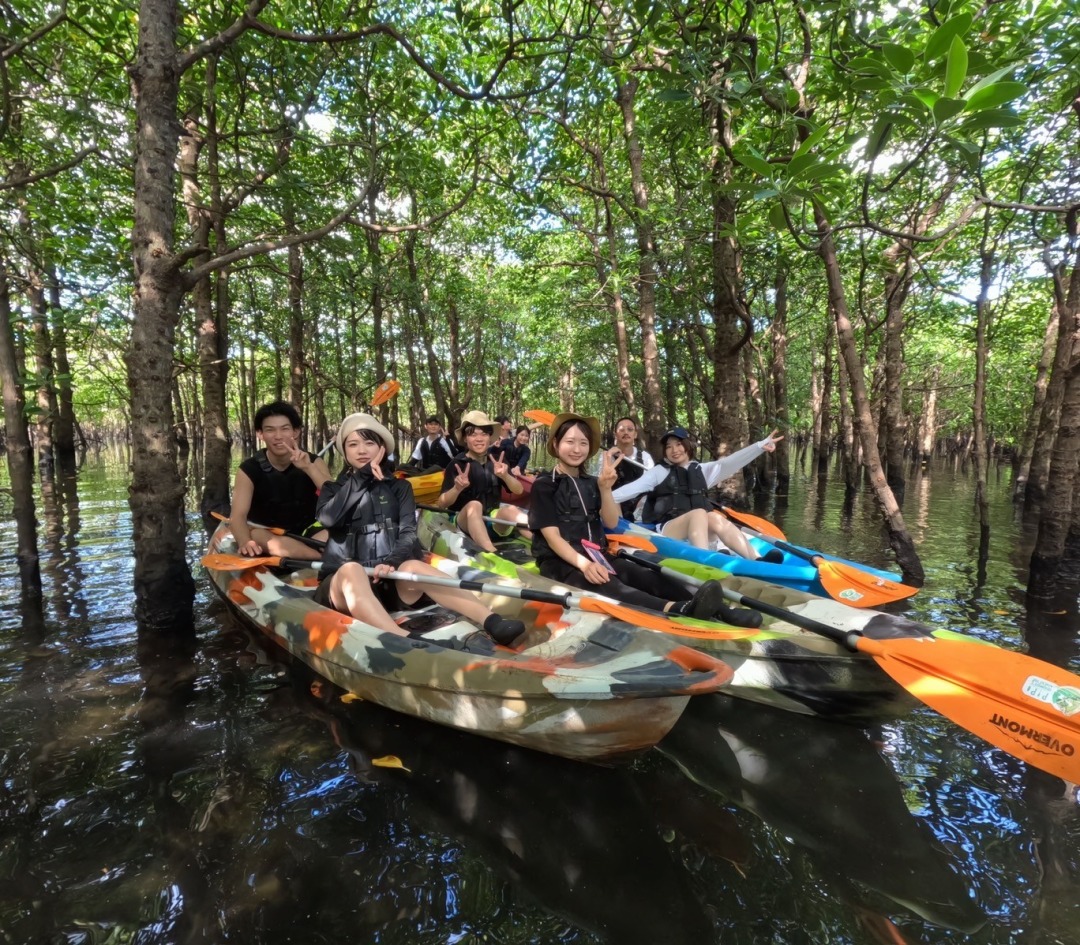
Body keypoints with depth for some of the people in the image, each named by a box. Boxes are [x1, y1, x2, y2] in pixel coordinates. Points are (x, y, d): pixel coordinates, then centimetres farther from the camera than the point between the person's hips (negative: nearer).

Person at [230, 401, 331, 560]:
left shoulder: (313, 462, -4)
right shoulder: (249, 469, -7)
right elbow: (238, 515, -19)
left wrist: (308, 468, -33)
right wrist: (245, 542, -42)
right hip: (266, 536, 0)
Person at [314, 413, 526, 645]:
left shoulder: (399, 487, 15)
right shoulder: (333, 488, 16)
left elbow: (408, 533, -2)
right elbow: (328, 518, -9)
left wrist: (392, 562, -21)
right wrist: (362, 476, -6)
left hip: (390, 582, 1)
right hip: (344, 585, 0)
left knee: (413, 567, -32)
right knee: (351, 569, -35)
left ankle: (492, 622, -50)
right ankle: (404, 641, -60)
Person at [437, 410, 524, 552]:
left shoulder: (497, 460, 5)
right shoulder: (457, 464, -6)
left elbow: (519, 491, -2)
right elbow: (441, 504, -10)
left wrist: (505, 476, -22)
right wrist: (457, 488, -31)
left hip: (493, 521, 3)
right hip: (464, 522, -3)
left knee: (510, 510, -28)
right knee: (474, 505, -35)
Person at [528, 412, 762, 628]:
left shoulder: (590, 483, 15)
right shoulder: (543, 486, -2)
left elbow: (611, 523, 3)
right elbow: (552, 536, -12)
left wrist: (605, 489, -13)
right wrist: (583, 564, -27)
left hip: (597, 555, 6)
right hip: (561, 562, -6)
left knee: (648, 577, -20)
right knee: (606, 585, -36)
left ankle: (719, 611, -38)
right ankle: (678, 610, -62)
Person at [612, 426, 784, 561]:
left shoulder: (701, 470, 17)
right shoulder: (659, 471, 8)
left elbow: (728, 463, 5)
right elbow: (633, 488, -4)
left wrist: (760, 446, -7)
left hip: (701, 531, 3)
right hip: (667, 531, -3)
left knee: (715, 518, -29)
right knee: (699, 513, -31)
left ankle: (756, 560, -46)